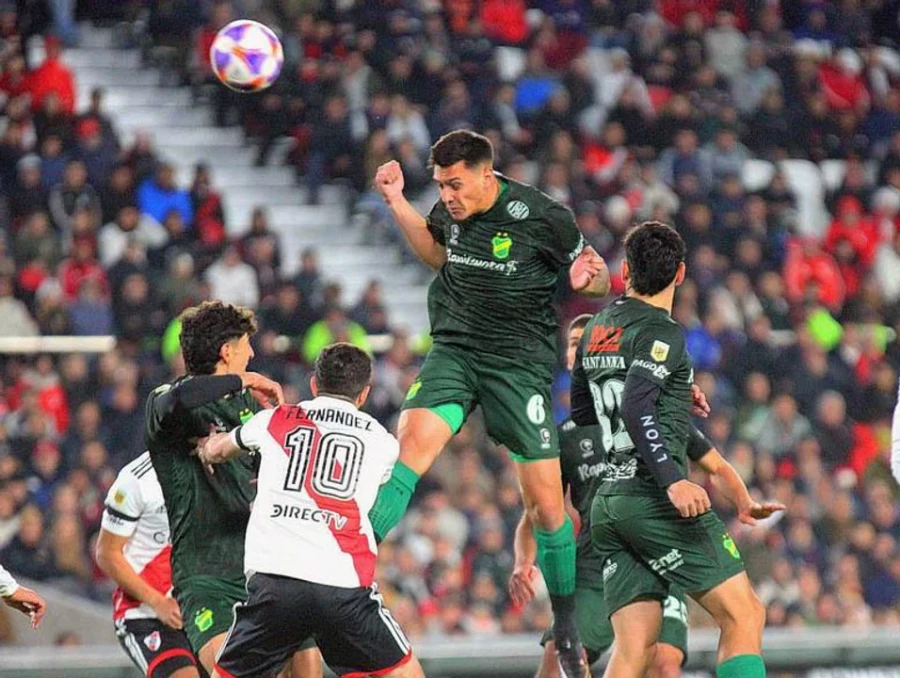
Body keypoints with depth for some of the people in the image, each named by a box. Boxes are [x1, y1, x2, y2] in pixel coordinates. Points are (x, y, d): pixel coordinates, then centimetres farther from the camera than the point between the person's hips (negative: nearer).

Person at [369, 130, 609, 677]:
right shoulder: (452, 211, 1)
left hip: (521, 360, -3)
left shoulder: (542, 217, -12)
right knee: (411, 441, -23)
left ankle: (567, 625, 12)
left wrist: (589, 279, -23)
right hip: (454, 349, 3)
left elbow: (600, 280, 0)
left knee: (545, 501, -5)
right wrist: (398, 204, 13)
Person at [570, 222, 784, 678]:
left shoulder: (595, 329, 17)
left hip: (608, 500, 8)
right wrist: (673, 480, -29)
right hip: (654, 499, -8)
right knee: (744, 615, -6)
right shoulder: (662, 332, -7)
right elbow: (634, 408, -22)